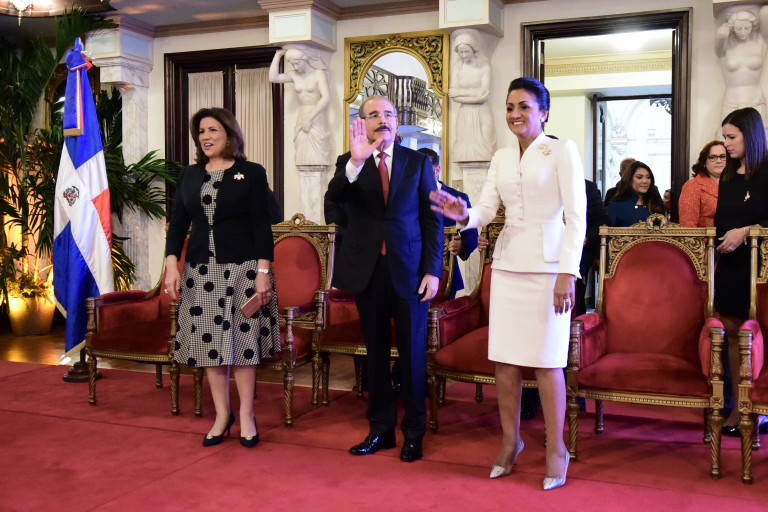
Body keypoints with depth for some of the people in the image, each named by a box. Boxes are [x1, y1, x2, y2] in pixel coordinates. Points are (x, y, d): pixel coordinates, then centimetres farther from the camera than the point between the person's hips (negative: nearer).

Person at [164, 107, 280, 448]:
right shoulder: (188, 176, 12)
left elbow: (262, 226, -4)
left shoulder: (251, 173, 0)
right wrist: (172, 265, -3)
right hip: (201, 270, 4)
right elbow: (178, 223, 9)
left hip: (242, 268, -4)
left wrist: (263, 272, -12)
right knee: (209, 342, 6)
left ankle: (246, 416, 14)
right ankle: (222, 415, 20)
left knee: (242, 341, 0)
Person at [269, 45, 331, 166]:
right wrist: (278, 56, 0)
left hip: (317, 121, -5)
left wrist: (310, 118, -16)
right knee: (303, 158, 1)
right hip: (301, 121, 5)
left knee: (317, 160, -10)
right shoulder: (294, 75, 9)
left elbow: (326, 98, -16)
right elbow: (273, 77, -3)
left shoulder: (319, 73, -5)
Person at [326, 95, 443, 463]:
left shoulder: (418, 162, 3)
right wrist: (356, 162, -35)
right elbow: (335, 196, -18)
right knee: (375, 352, 12)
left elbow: (432, 220, 1)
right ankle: (380, 429, 24)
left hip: (409, 269, -1)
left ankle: (413, 432, 19)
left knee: (412, 353, 5)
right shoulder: (349, 164, 4)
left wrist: (432, 270, -6)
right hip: (367, 270, 1)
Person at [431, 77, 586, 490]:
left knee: (546, 360, -1)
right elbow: (486, 210, 6)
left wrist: (567, 272, -16)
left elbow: (577, 216, -8)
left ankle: (556, 449, 15)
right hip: (508, 262, 5)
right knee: (504, 358, 6)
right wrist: (463, 215, -17)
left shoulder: (562, 151, -3)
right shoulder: (501, 158, 13)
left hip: (547, 264, -5)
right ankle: (510, 440, 22)